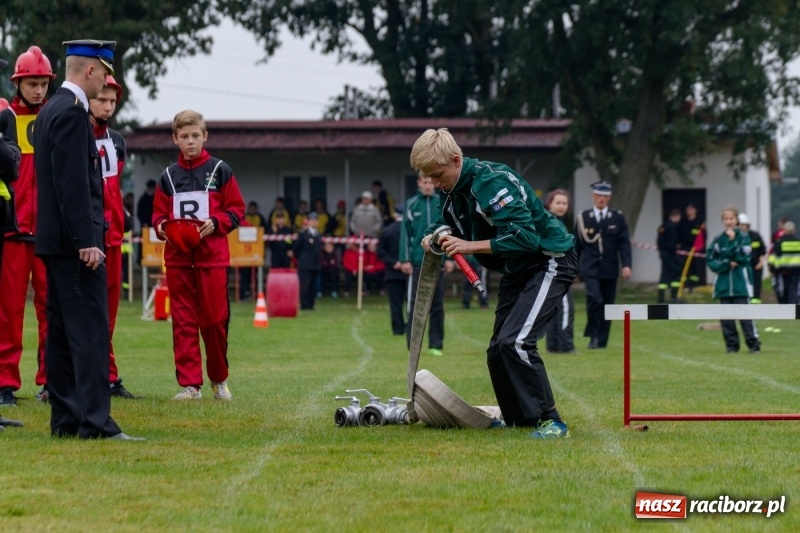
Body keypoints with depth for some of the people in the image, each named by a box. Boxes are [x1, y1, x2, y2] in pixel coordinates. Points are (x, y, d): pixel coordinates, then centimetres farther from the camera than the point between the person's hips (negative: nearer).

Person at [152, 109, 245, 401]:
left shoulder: (220, 171, 3)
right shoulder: (168, 176, 10)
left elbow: (237, 210, 4)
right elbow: (159, 214, 15)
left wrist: (215, 223, -13)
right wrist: (161, 226, -7)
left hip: (212, 257, -2)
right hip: (177, 258, 2)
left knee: (215, 320, 0)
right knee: (183, 322, 0)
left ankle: (219, 379, 18)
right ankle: (190, 383, 3)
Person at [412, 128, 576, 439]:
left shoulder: (490, 183, -28)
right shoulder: (450, 190, 0)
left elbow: (526, 236, -34)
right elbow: (445, 222, 16)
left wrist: (471, 246, -34)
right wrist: (434, 237, -8)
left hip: (549, 261, -10)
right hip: (517, 270, 10)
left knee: (515, 342, -23)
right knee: (498, 351, 8)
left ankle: (550, 421, -19)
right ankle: (517, 420, 21)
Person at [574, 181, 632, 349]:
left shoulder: (618, 217, 4)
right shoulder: (583, 218, 3)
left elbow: (624, 243, 0)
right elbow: (577, 245, 7)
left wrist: (626, 264, -12)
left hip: (610, 269, 2)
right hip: (590, 267, -2)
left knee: (607, 304, 6)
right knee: (594, 298, -21)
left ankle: (602, 340, 16)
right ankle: (593, 335, -7)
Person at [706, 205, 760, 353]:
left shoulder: (743, 238, 1)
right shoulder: (718, 240, 7)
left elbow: (742, 257, -11)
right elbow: (710, 260, 4)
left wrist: (732, 240, -16)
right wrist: (726, 264, -10)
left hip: (741, 284, -3)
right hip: (723, 284, 3)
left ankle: (753, 343, -2)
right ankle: (731, 345, 11)